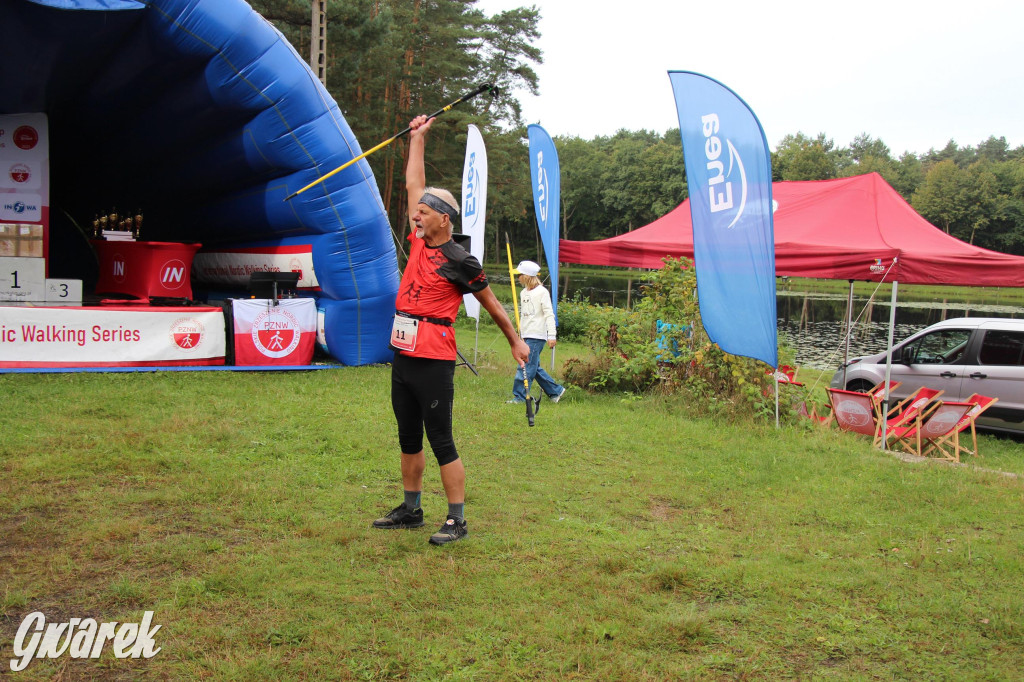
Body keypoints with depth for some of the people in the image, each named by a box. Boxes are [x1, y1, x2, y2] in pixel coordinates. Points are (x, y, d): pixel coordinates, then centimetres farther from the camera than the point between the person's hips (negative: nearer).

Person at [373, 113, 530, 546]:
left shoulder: (460, 262, -10)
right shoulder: (418, 243, 9)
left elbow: (492, 304, 2)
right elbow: (414, 184, 17)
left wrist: (516, 342, 10)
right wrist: (418, 137, 21)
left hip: (434, 363, -8)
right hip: (402, 359, 8)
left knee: (441, 442, -4)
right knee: (409, 439, 15)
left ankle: (457, 520, 4)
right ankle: (410, 510, 27)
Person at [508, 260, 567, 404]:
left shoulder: (542, 292, -8)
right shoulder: (523, 293, 15)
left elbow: (549, 315, -11)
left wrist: (551, 335, -17)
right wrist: (519, 332, 21)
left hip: (537, 336, -8)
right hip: (526, 337, 8)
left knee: (526, 366, -11)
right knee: (534, 367, 10)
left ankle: (519, 396, -6)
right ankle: (556, 390, 21)